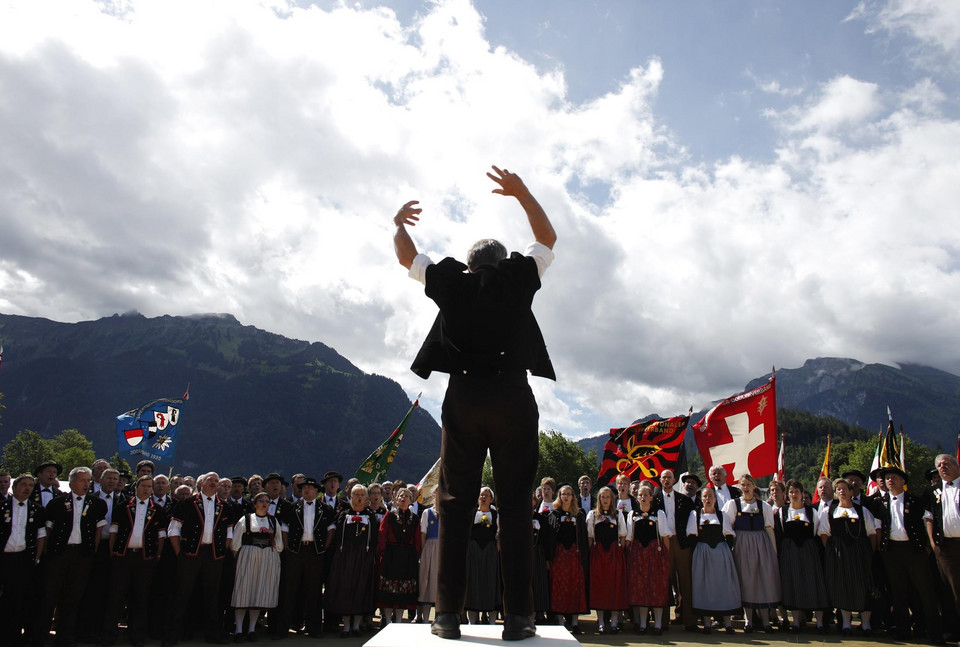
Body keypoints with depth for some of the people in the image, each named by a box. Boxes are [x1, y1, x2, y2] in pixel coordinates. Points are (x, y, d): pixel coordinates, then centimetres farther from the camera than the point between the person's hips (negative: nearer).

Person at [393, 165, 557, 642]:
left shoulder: (450, 280, 12)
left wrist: (400, 223, 46)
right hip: (513, 398, 0)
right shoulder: (519, 276, 11)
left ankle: (448, 614, 5)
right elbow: (548, 239, 28)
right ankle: (517, 616, 2)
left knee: (454, 504, 5)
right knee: (515, 504, 2)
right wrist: (521, 193, 35)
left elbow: (406, 256, 27)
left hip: (463, 398, 1)